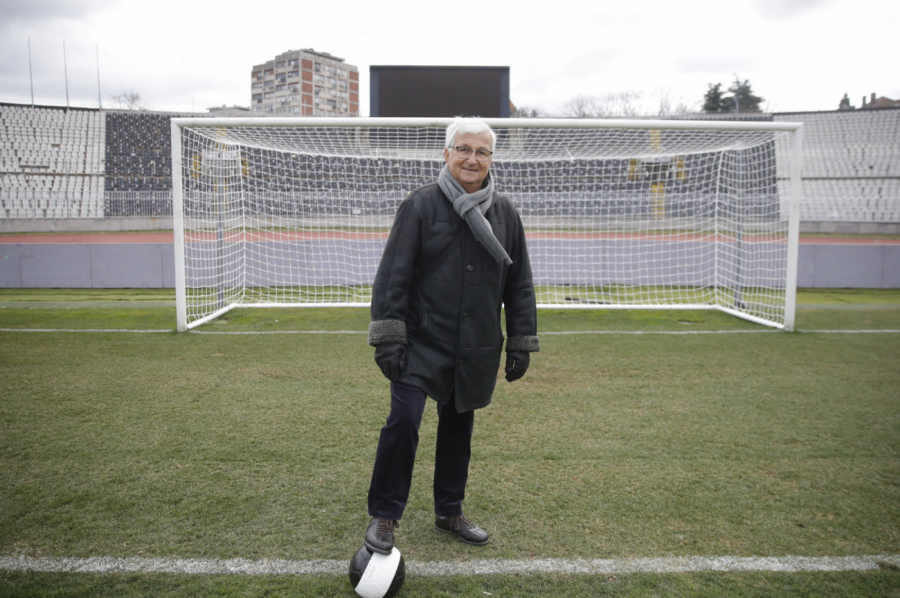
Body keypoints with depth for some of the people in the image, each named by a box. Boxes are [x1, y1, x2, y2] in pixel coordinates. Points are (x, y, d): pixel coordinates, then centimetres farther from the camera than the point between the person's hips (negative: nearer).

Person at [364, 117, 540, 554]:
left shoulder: (504, 213, 6)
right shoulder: (421, 205, -5)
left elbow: (519, 284, 10)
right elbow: (393, 274, -8)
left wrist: (521, 344, 8)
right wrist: (388, 337, -14)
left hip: (476, 349, 4)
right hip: (422, 342, -3)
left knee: (458, 427, 14)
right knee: (403, 421, -12)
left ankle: (449, 512, 33)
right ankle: (384, 516, 9)